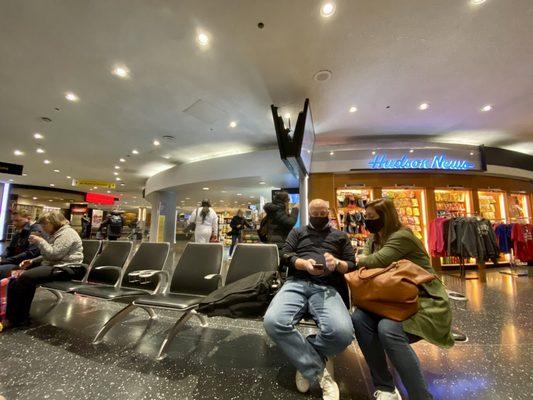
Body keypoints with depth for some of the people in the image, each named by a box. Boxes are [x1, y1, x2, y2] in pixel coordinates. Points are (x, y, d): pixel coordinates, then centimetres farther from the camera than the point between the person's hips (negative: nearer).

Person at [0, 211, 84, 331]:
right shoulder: (57, 234, 22)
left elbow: (54, 254, -20)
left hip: (65, 269, -11)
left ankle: (17, 319, -9)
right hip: (54, 266, 11)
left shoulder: (67, 233, -12)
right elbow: (48, 256, 28)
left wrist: (40, 241, -10)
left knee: (26, 278, -24)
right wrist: (32, 261, 11)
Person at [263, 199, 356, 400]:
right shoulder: (297, 232, 23)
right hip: (296, 283, 1)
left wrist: (337, 263, -7)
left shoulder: (341, 236, 23)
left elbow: (352, 265, 17)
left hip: (327, 288, 0)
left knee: (342, 332, -32)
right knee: (273, 322, -30)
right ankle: (319, 371, -11)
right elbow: (285, 255, 10)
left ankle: (305, 360, -1)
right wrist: (304, 264, -11)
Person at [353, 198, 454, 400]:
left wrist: (358, 259, -8)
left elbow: (377, 262, -27)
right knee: (359, 318, -19)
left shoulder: (402, 236, -16)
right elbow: (362, 265, -1)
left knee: (388, 329, -33)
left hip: (425, 303, -7)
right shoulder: (373, 240, 10)